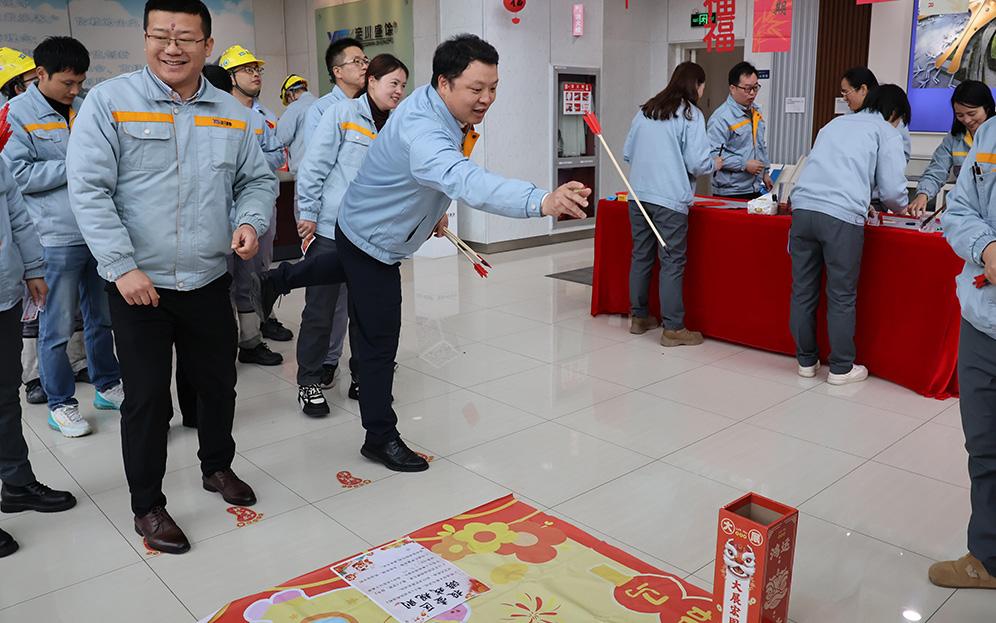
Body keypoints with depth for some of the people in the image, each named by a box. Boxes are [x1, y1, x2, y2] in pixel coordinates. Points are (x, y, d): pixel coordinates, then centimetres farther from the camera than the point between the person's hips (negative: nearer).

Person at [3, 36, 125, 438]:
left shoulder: (84, 109, 11)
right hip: (56, 238, -5)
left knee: (102, 317, 15)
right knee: (57, 327, 3)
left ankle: (108, 387, 29)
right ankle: (60, 403, 16)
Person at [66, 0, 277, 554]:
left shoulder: (232, 114, 6)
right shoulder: (109, 101, -6)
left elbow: (258, 179, 14)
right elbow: (89, 189, -11)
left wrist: (251, 220, -8)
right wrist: (123, 266, -17)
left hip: (210, 280, 4)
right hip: (138, 284, -4)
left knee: (220, 383, 16)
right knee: (147, 397, 3)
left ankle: (218, 466, 41)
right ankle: (148, 505, 22)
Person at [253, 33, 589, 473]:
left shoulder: (440, 108, -7)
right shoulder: (421, 130, -40)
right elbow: (464, 180, -59)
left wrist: (434, 210, 17)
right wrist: (541, 202, -71)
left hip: (371, 229, 10)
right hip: (372, 237, -10)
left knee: (346, 268, 40)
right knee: (380, 341, 0)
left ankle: (275, 280, 63)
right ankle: (380, 439, 15)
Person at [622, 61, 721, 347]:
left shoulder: (645, 111, 13)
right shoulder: (691, 114, -4)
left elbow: (627, 153, 16)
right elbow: (696, 163, -10)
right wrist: (715, 164, 10)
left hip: (638, 194, 6)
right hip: (670, 198, -6)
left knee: (641, 256, 14)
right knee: (672, 262, -1)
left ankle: (639, 317, 25)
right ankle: (673, 329, 3)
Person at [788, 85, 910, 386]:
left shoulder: (834, 123, 29)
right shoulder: (886, 132, 12)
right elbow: (892, 189, 3)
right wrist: (900, 208, 26)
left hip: (803, 206, 5)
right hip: (841, 216, -5)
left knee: (803, 291, 11)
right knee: (842, 297, 5)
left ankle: (806, 361, 22)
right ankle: (842, 368, 14)